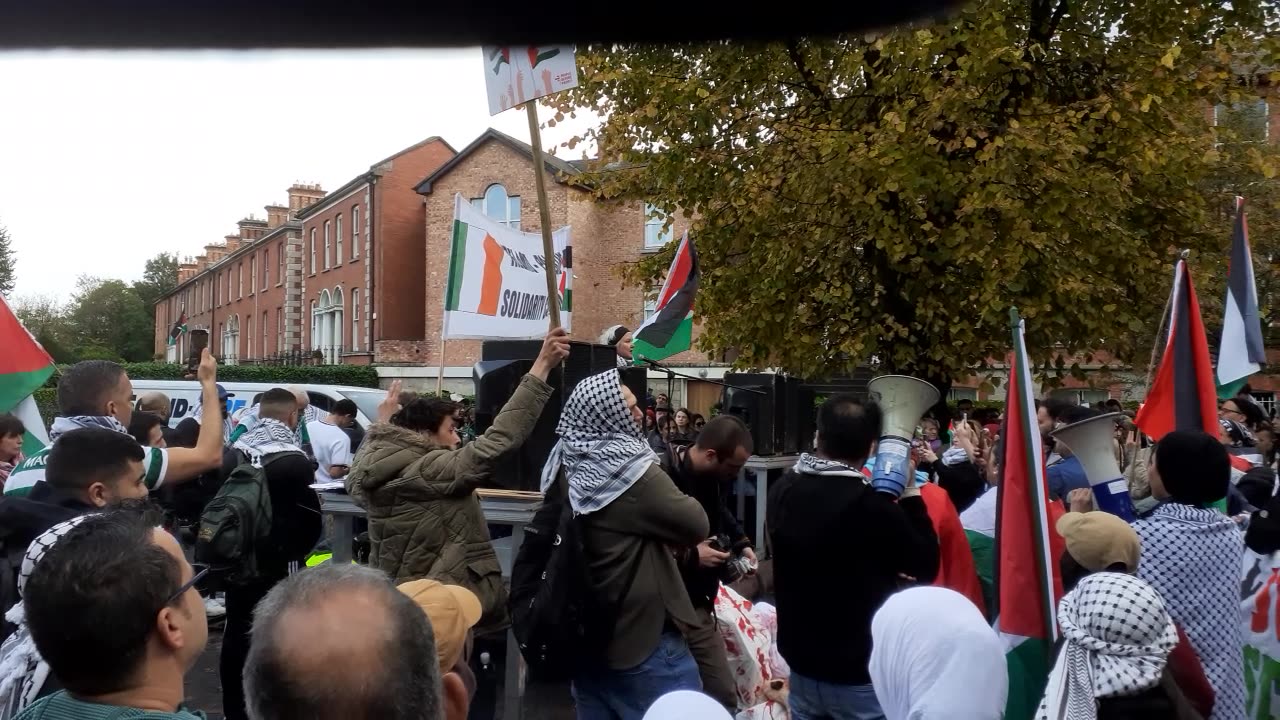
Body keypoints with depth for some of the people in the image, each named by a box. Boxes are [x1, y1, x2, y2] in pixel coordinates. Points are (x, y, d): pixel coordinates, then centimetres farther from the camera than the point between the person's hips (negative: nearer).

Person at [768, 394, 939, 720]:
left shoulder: (782, 491, -5)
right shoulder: (873, 505, -25)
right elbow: (926, 567, -10)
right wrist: (911, 493, -6)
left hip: (802, 662, 6)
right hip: (860, 673, -5)